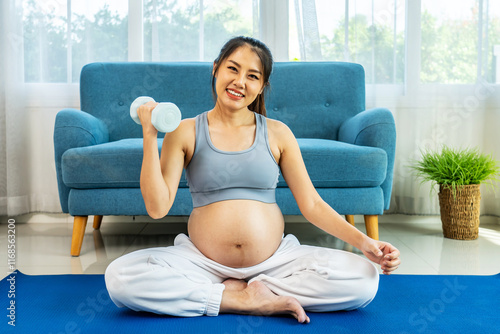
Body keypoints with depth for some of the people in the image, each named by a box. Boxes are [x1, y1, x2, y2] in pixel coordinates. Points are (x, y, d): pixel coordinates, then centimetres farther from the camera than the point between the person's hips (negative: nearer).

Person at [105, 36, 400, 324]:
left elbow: (312, 204, 3)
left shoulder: (277, 134, 4)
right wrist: (150, 137, -11)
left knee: (364, 278, -19)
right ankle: (249, 301, -16)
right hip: (203, 261, 0)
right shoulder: (185, 132, 1)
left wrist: (364, 242, -9)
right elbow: (158, 207, -8)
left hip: (274, 258, 1)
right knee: (120, 277, -26)